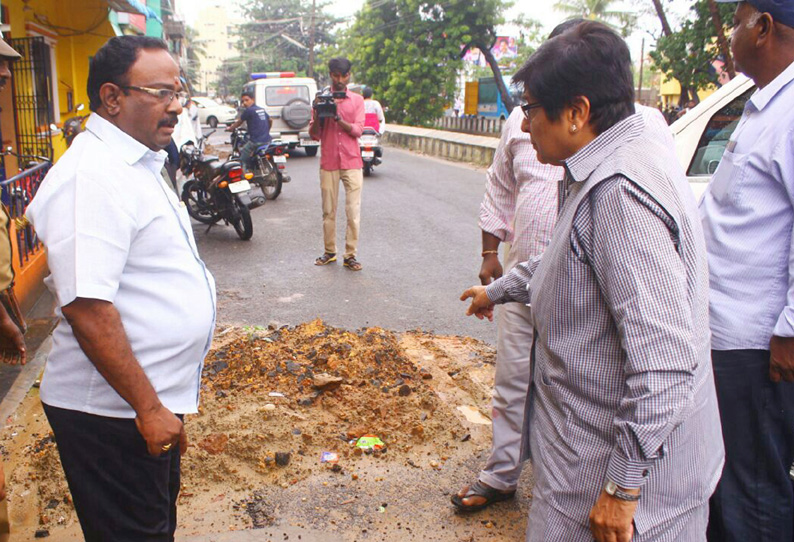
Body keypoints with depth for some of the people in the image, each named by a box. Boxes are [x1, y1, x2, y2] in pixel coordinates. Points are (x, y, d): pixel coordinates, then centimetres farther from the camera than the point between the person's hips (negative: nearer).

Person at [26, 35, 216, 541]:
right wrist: (148, 407, -24)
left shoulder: (137, 165, 11)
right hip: (113, 413, -9)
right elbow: (86, 307, -28)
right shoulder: (90, 177, -22)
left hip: (155, 399, 10)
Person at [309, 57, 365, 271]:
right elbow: (314, 135, 3)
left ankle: (350, 255, 1)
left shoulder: (357, 100, 7)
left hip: (352, 163, 0)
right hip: (328, 163, 1)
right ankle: (329, 251, 18)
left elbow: (358, 130, -4)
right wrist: (317, 115, -15)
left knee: (353, 211, -5)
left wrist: (339, 119, -18)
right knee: (328, 211, 6)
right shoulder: (321, 99, 7)